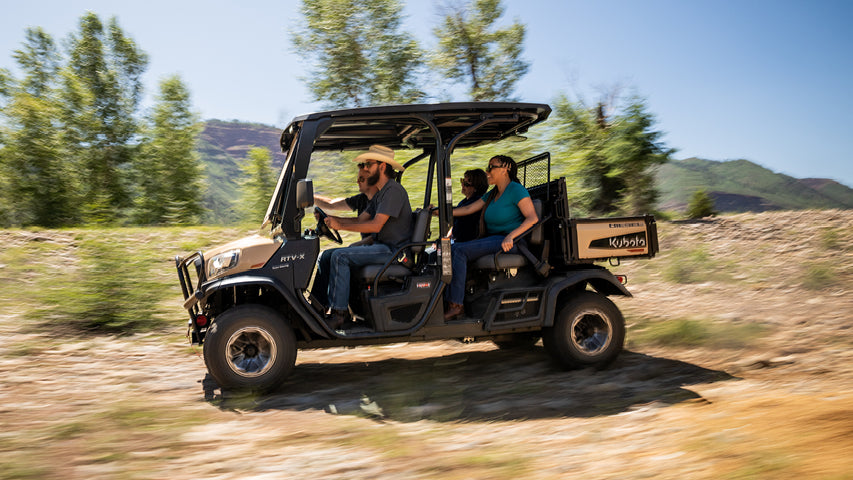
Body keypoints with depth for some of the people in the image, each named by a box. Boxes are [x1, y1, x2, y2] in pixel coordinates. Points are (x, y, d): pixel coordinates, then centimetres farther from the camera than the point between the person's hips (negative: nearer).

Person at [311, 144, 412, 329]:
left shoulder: (393, 190, -14)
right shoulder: (380, 193, 20)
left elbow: (375, 225, -23)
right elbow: (360, 220, 17)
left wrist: (341, 226, -18)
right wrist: (330, 218, 4)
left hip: (393, 250, -10)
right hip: (380, 246, 10)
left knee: (340, 257, -24)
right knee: (326, 255, 4)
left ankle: (338, 312, -19)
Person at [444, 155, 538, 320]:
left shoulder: (516, 190, -9)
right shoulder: (492, 195, 19)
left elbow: (533, 218, -18)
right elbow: (468, 209, 18)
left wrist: (510, 236, -30)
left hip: (510, 243, -9)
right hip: (493, 240, 9)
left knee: (458, 250, -22)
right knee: (453, 249, -7)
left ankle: (456, 304, -21)